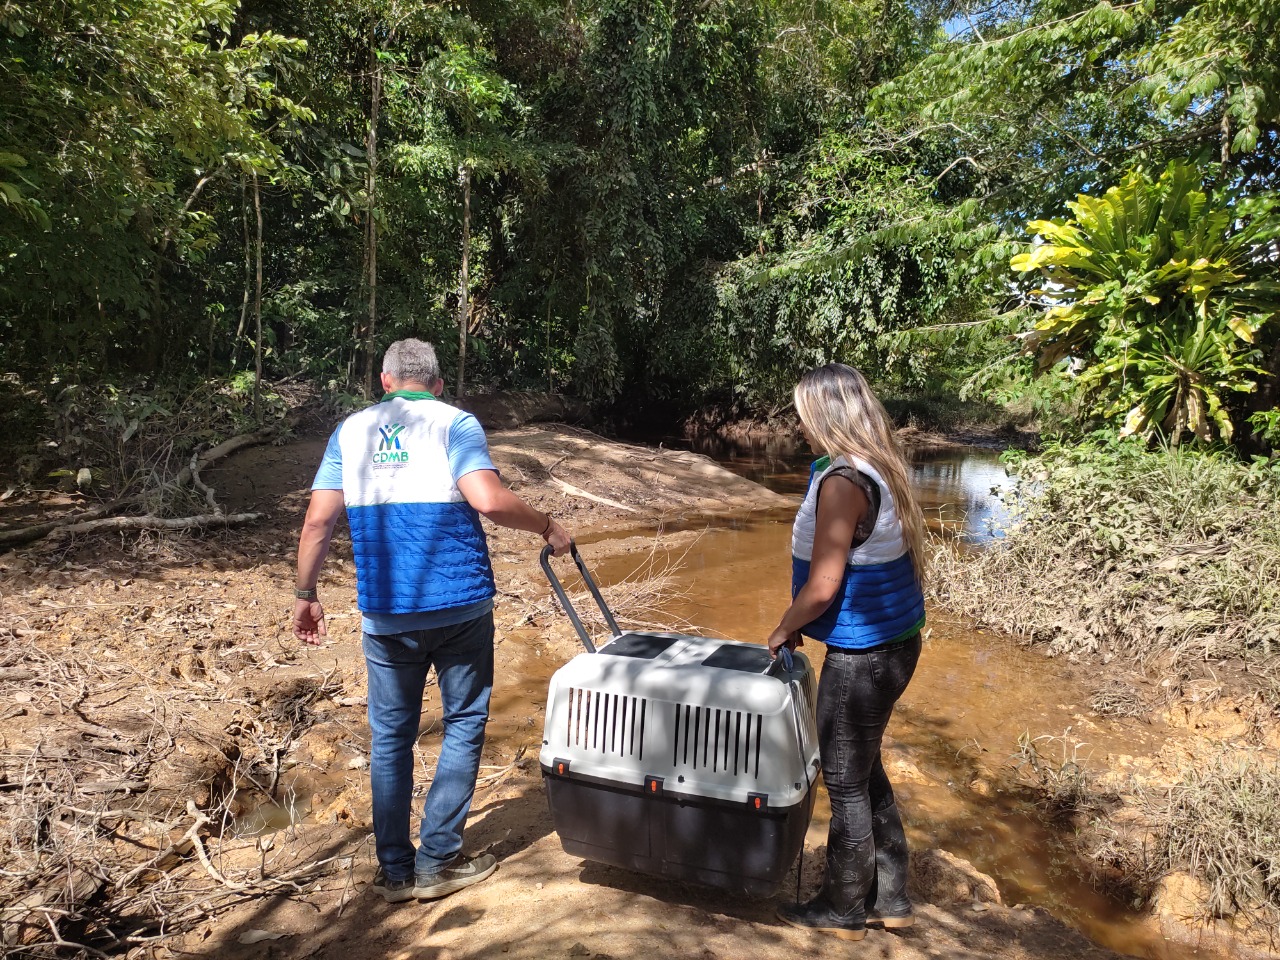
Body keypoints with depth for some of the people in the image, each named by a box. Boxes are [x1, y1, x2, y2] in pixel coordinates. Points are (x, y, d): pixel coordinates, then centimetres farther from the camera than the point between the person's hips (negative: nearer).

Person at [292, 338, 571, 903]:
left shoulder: (350, 431, 9)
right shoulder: (454, 423, -2)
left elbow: (318, 520, 3)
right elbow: (487, 500, -18)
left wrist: (306, 594, 13)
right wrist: (546, 528, -4)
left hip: (384, 613, 4)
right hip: (459, 606, -3)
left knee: (390, 736, 14)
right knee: (464, 726, 12)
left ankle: (395, 871, 23)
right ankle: (436, 862, 15)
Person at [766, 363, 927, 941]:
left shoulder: (843, 482, -22)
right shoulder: (878, 469, 7)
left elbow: (823, 585, -22)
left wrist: (783, 630, -5)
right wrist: (801, 626, 15)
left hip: (863, 654, -9)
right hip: (892, 640, 9)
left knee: (845, 781, 8)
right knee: (866, 770, 22)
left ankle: (843, 910, 28)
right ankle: (889, 898, 37)